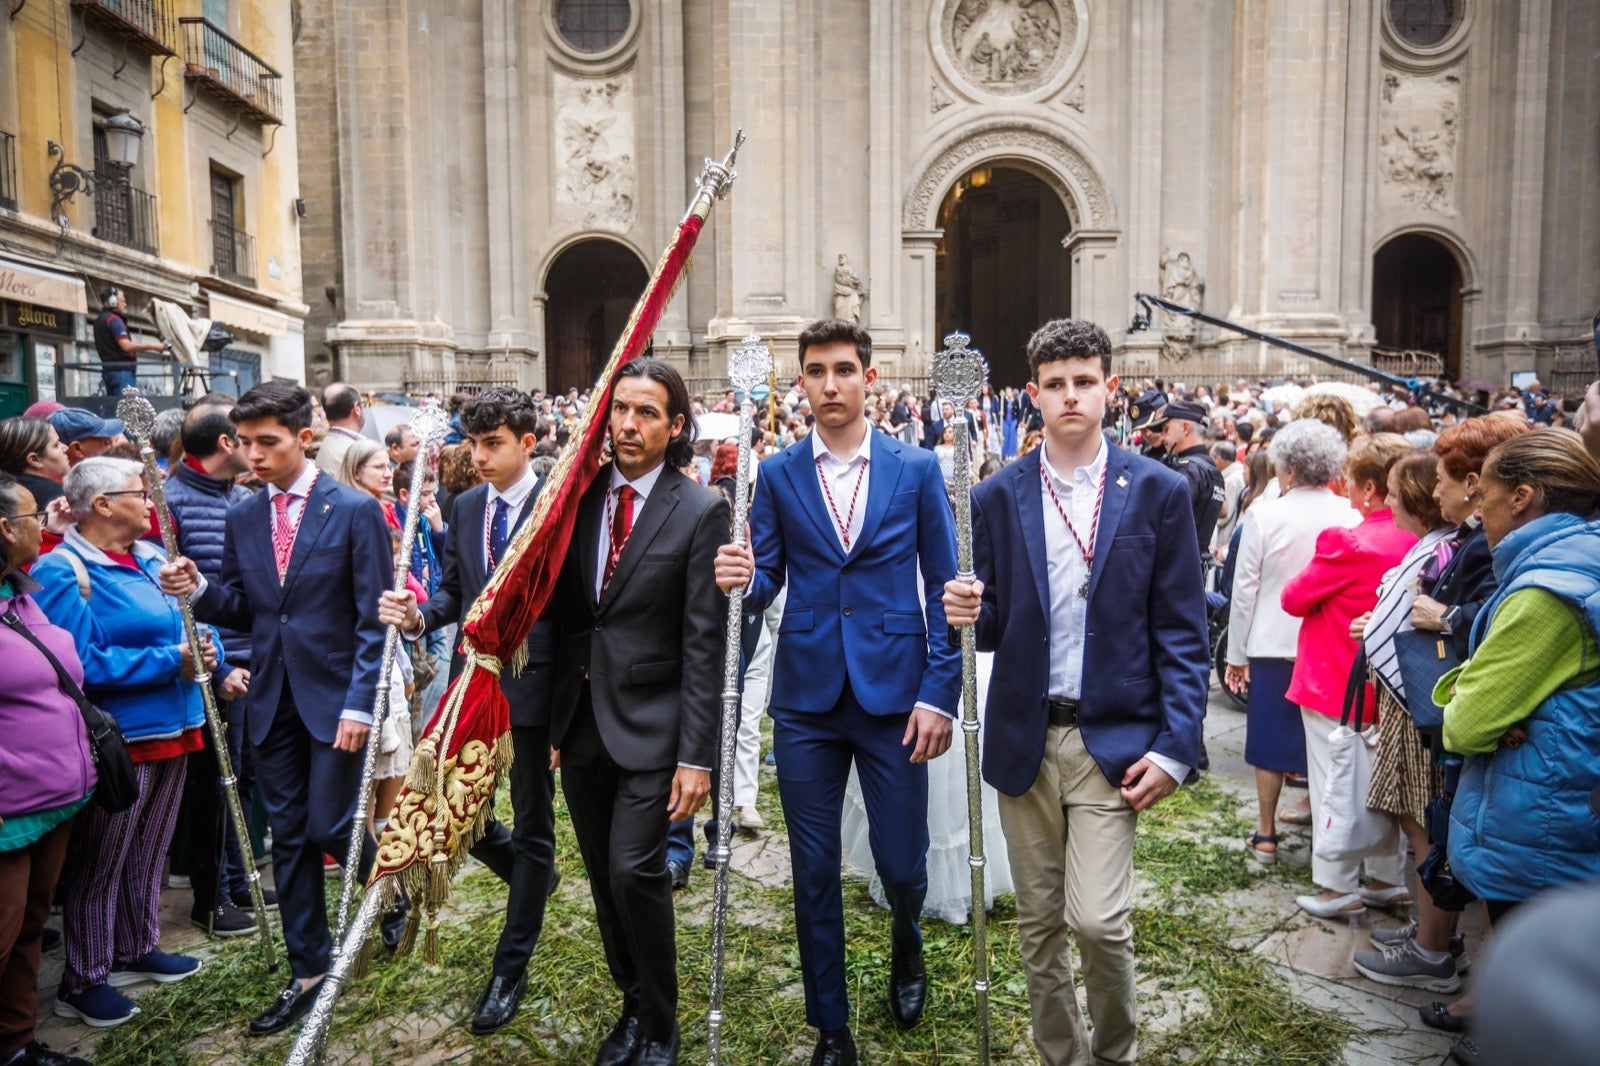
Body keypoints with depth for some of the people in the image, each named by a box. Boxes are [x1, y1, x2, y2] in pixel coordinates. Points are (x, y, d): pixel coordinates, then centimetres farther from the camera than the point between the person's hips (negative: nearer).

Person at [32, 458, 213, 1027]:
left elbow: (194, 621, 17)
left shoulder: (152, 558, 10)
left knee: (148, 852, 20)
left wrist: (207, 646, -5)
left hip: (172, 727, 8)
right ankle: (82, 981, 20)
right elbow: (81, 664, -24)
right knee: (99, 864, 5)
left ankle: (138, 948, 36)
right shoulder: (64, 572, -15)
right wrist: (169, 660, -22)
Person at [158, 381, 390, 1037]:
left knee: (329, 825, -3)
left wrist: (360, 702, -16)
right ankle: (308, 971, 24)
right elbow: (243, 612, 11)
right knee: (289, 835, 11)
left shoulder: (355, 511, -9)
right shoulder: (242, 519, 7)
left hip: (334, 696, -5)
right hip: (271, 699, 5)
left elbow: (374, 620, -10)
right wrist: (199, 590, -10)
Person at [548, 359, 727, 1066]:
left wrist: (696, 755, -14)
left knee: (635, 872, -8)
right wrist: (550, 719, 7)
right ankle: (633, 1006, 34)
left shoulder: (701, 512, -9)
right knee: (605, 877, 14)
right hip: (580, 722, 5)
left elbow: (704, 645, -11)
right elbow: (560, 607, 8)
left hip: (650, 723, -5)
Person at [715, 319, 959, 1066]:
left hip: (895, 692, -1)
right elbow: (767, 581, 4)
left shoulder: (917, 469, 1)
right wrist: (740, 580, -19)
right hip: (806, 696, 1)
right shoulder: (778, 474, 4)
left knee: (901, 862, 6)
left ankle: (906, 944, 43)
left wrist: (939, 694, -6)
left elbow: (943, 589, 1)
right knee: (813, 870, 9)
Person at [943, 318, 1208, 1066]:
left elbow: (1182, 634, -1)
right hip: (1024, 740, 2)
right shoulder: (997, 497, 3)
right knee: (1039, 924, 13)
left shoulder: (1159, 492, -1)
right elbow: (992, 628, 7)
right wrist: (969, 614, -16)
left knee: (1097, 920, -7)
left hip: (1112, 739, -2)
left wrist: (1175, 746, -8)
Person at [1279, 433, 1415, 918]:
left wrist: (1308, 576, 4)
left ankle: (1339, 886, 14)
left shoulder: (1346, 541, -23)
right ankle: (1388, 879, 30)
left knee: (1332, 783, 5)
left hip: (1334, 680, -7)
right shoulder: (1415, 541, -3)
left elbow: (1293, 598, -13)